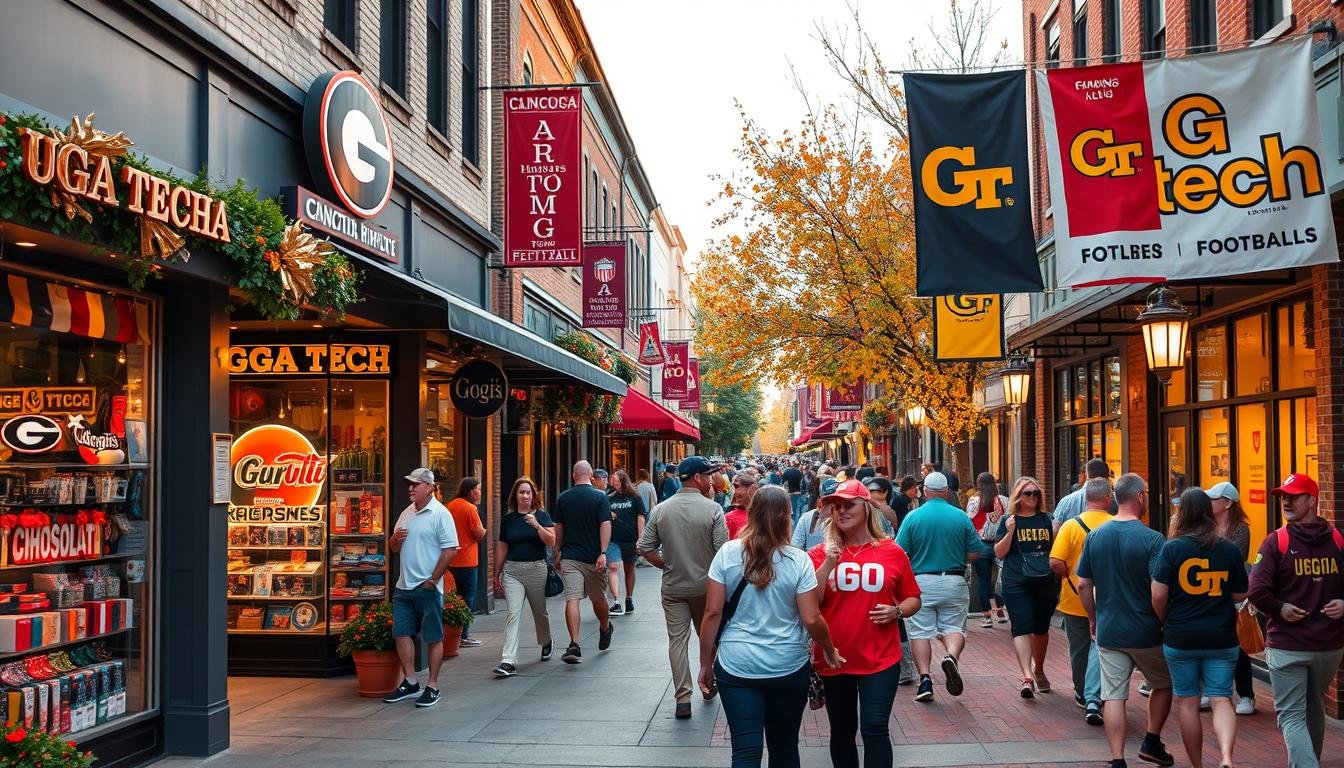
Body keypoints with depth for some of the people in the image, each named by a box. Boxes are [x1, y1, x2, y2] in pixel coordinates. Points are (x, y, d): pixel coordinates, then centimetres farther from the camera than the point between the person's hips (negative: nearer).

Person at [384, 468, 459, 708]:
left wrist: (432, 580, -15)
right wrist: (395, 539, -4)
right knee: (401, 633, 9)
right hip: (404, 586, 8)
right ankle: (410, 683, 19)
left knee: (433, 637, 1)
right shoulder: (406, 513, 13)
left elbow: (450, 550, -14)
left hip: (428, 588, -7)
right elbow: (393, 548, 20)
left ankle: (432, 687, 7)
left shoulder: (440, 514, -10)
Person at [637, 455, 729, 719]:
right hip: (705, 586, -1)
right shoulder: (712, 509, -13)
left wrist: (668, 566, 9)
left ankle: (683, 699, 2)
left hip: (673, 588, 2)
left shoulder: (661, 510, -3)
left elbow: (645, 548, -2)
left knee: (677, 640, 5)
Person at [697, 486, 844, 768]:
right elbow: (812, 619, -7)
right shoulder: (798, 560, -7)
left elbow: (713, 613, -4)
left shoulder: (727, 553, -5)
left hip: (737, 666, 0)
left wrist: (705, 664, 5)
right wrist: (830, 651, 11)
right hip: (789, 667, 0)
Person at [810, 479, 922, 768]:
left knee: (875, 728, -10)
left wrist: (896, 611, -11)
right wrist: (829, 564, -17)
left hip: (880, 659, -1)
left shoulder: (893, 552, -1)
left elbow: (913, 599, 10)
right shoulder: (821, 553, -1)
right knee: (842, 731, 15)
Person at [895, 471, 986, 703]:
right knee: (954, 627, 10)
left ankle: (925, 680, -2)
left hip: (921, 582, 0)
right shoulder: (961, 517, -2)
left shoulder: (913, 517, -4)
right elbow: (976, 552, 3)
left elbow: (899, 553, -5)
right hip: (954, 582, 1)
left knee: (920, 632, 5)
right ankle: (951, 656, -20)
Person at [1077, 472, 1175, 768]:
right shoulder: (1152, 539, -15)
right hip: (1146, 633, -3)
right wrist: (1165, 622, -3)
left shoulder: (1095, 536, 0)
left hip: (1108, 632, 3)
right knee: (1163, 684, 22)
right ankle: (1151, 742, 24)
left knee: (1113, 696, 5)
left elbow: (1083, 585, 4)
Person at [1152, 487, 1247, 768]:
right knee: (1221, 699, 5)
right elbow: (1240, 595, 6)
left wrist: (1165, 622, 7)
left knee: (1187, 702, 11)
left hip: (1180, 638, -1)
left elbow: (1158, 596, -11)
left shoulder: (1172, 548, -9)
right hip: (1222, 638, 1)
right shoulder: (1230, 550, -2)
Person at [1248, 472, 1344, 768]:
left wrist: (1280, 609, -5)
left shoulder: (1276, 541, -11)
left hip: (1287, 644, -5)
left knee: (1292, 716, 0)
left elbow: (1257, 591, -19)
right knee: (1314, 707, 25)